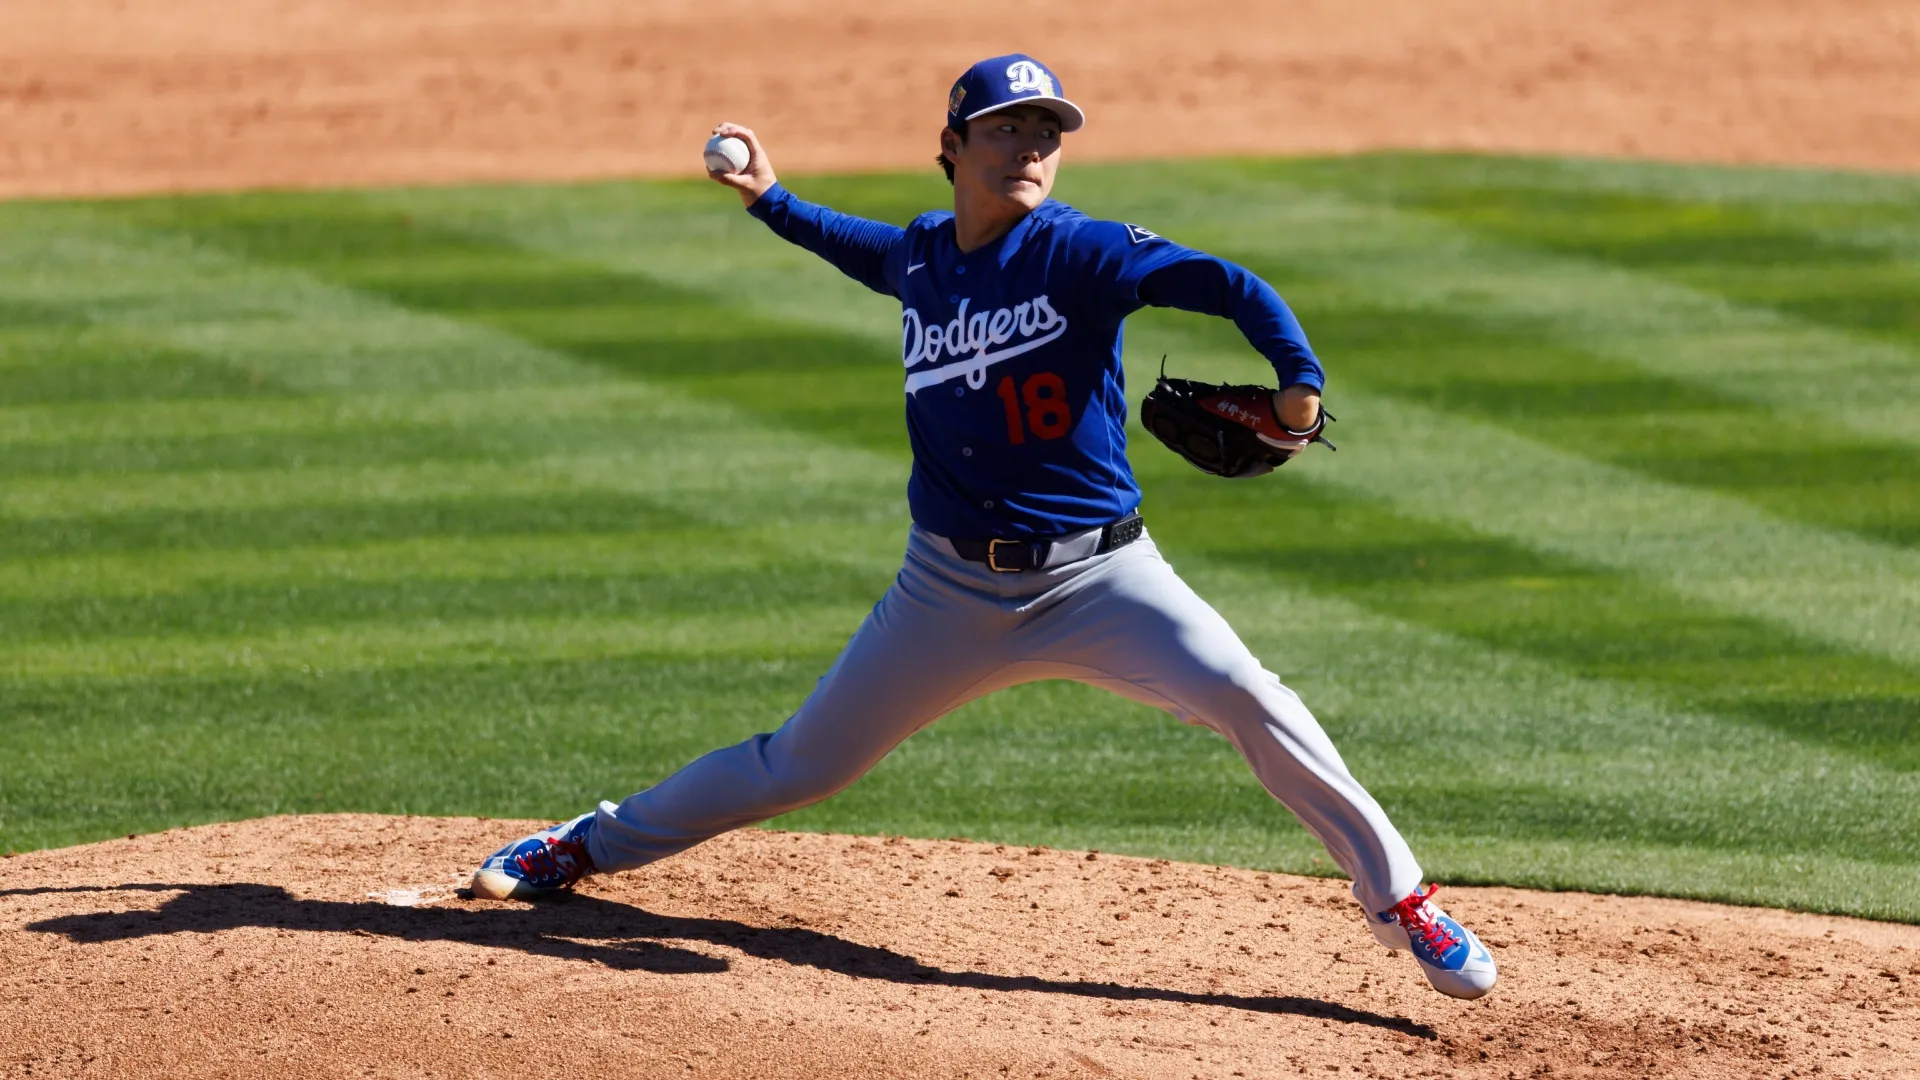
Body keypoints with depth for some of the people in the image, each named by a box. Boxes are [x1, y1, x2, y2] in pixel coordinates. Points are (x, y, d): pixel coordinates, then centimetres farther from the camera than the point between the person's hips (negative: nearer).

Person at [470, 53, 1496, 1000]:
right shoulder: (920, 254, 4)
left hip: (1098, 578, -3)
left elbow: (1228, 285, -23)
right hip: (951, 592, 3)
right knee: (805, 762, 10)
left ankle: (1397, 897, -13)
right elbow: (855, 244, 30)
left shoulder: (1080, 252, -11)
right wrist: (768, 199, 22)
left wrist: (1299, 381, -37)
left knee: (1246, 698, -25)